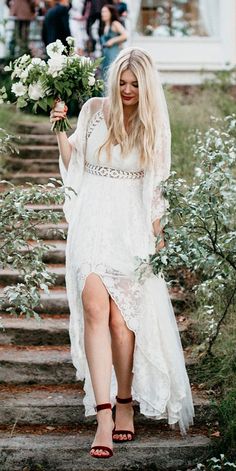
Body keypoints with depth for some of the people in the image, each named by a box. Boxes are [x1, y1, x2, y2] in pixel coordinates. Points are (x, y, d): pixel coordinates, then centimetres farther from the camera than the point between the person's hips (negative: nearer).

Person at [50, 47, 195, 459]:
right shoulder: (94, 110, 6)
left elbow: (155, 185, 11)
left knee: (121, 317, -5)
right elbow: (74, 165, 11)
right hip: (92, 220, 0)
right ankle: (104, 414, -18)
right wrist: (61, 131, -4)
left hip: (132, 225, 0)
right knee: (95, 307, -16)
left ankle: (125, 404, 14)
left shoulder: (154, 124, 7)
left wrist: (159, 235, 8)